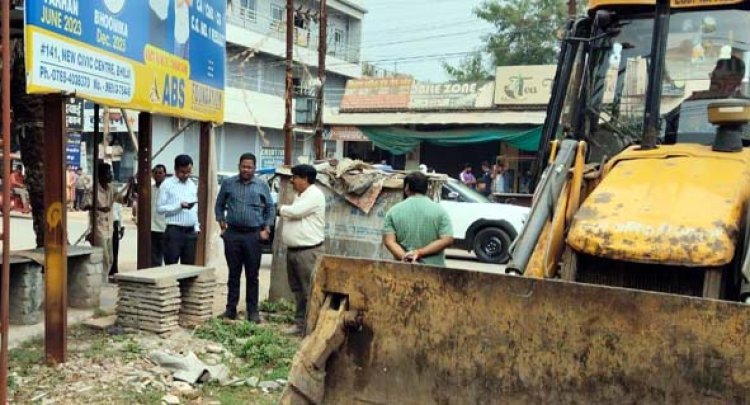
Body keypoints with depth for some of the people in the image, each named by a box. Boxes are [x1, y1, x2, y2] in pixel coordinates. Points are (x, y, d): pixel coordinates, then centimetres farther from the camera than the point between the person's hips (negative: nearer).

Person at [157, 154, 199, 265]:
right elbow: (160, 208, -9)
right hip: (174, 231, -5)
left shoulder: (192, 185, 13)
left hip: (191, 232, 5)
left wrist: (197, 227, 6)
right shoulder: (167, 184, -3)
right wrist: (179, 206, -19)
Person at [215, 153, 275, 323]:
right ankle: (231, 309, 16)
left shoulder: (262, 186, 4)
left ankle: (253, 311, 11)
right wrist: (222, 225, 4)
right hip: (232, 234, 1)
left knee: (252, 275, 4)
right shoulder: (228, 183, 6)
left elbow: (270, 209, 9)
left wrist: (266, 229, 1)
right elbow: (219, 205, 13)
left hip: (253, 235, -1)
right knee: (233, 274, 8)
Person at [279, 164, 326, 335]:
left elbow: (295, 211, -21)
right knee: (297, 289, 14)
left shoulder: (314, 195, -12)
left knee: (309, 291, -7)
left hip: (308, 251, -10)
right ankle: (300, 323, 23)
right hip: (293, 250, 10)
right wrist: (283, 212, 4)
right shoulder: (299, 196, 18)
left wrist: (280, 209, -3)